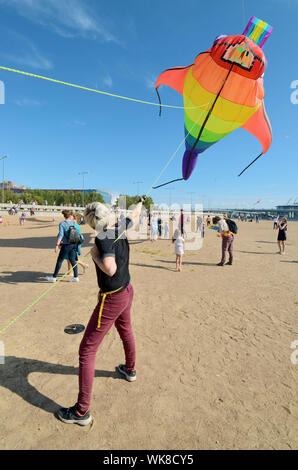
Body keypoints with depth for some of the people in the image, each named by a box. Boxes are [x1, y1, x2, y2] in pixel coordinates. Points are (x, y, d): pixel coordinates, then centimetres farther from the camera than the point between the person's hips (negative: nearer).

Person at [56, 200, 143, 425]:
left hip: (112, 299, -9)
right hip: (127, 291, 9)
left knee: (87, 350, 3)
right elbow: (134, 217, 18)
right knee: (126, 331, 32)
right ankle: (130, 370, 58)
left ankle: (82, 412, 17)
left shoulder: (104, 238, -26)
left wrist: (95, 255, -21)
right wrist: (139, 205, 39)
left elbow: (110, 269, -40)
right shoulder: (121, 230, -3)